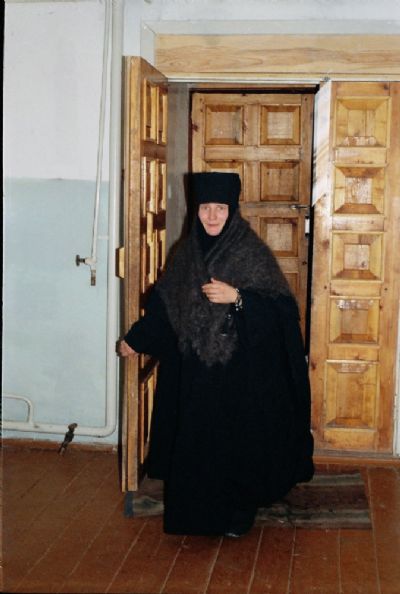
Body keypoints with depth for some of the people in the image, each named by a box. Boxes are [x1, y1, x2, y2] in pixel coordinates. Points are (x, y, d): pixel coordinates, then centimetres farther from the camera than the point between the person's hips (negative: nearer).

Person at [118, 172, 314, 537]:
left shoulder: (252, 252, -9)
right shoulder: (189, 253, 5)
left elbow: (282, 307, -14)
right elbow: (164, 303, 15)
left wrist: (236, 297, -26)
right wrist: (136, 339, 17)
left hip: (241, 370, -4)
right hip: (196, 370, 5)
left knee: (238, 440, 4)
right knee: (195, 441, 10)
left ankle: (241, 510, 23)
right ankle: (200, 509, 27)